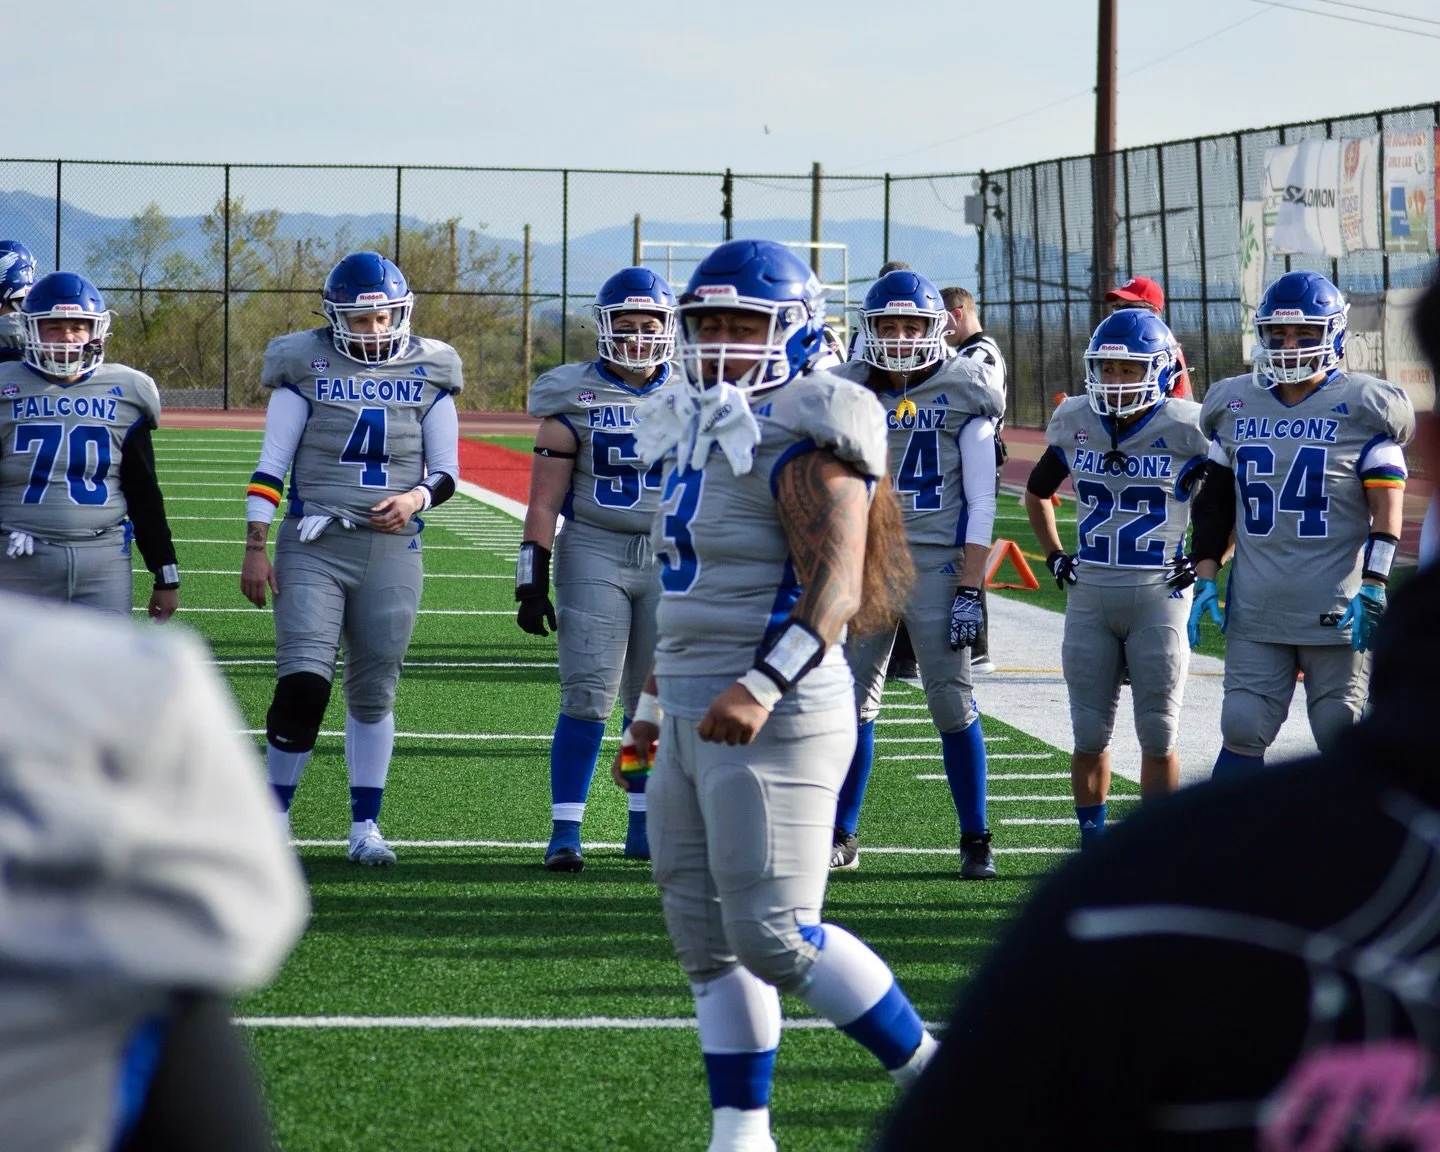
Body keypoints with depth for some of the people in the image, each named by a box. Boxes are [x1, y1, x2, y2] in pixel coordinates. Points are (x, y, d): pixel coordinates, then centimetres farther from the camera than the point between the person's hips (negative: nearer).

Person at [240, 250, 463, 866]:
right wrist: (256, 547, -5)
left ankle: (365, 825, 17)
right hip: (313, 544, -2)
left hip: (392, 547, 2)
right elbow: (271, 465, 0)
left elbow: (446, 470, 11)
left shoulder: (428, 373, 6)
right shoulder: (306, 367, 0)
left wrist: (416, 498, -11)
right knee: (303, 682, -12)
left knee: (373, 691, 7)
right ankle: (275, 813, 3)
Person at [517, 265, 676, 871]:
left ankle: (644, 826, 17)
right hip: (594, 553, -3)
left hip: (672, 562, 3)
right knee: (588, 697, -10)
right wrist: (532, 582, -6)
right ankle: (565, 831, -7)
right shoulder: (575, 398, -1)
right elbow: (544, 498, -2)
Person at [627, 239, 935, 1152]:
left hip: (774, 724, -9)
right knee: (707, 939, 10)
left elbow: (835, 590, -24)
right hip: (699, 721, 9)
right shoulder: (704, 440, 15)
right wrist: (658, 703, 29)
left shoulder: (805, 447, -13)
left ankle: (934, 1077, 3)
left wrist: (763, 686, -36)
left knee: (774, 937, -11)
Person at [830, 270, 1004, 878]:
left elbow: (981, 504, -3)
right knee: (852, 700, 4)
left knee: (953, 703, -3)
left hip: (937, 564, -3)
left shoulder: (961, 394, -2)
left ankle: (975, 839, 6)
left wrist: (970, 590, -10)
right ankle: (842, 835, 14)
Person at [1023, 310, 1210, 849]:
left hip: (1159, 595, -3)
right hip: (1089, 596, 3)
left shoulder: (1186, 430, -11)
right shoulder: (1075, 424, 2)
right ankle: (1093, 844, 17)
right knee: (1090, 733, 7)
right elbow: (1037, 491, 21)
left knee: (1158, 733, 1)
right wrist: (1054, 557, 13)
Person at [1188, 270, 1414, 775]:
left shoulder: (1362, 410, -5)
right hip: (1256, 611, 4)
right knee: (1242, 732, 1)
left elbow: (1386, 514, -7)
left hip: (1335, 613, -3)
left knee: (1341, 740, 3)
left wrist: (1373, 587, -15)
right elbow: (1216, 506, 16)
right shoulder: (1234, 406, 9)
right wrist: (1205, 578, 9)